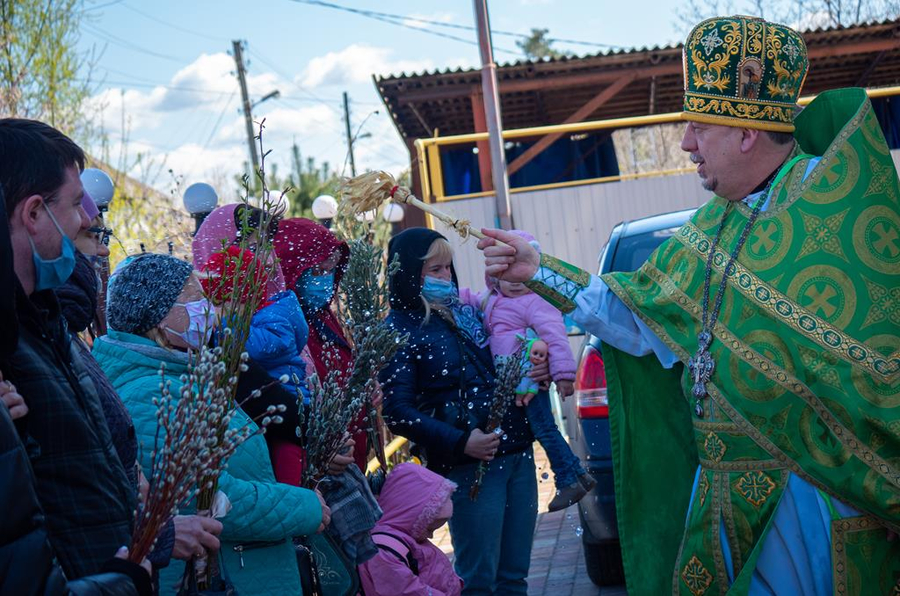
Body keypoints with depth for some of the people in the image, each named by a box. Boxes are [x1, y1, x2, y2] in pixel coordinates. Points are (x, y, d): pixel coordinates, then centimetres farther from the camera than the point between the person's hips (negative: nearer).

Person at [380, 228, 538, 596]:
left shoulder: (464, 310, 13)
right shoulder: (399, 330, -5)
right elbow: (398, 412, -12)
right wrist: (460, 443, -21)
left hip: (517, 453, 6)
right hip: (467, 467, -6)